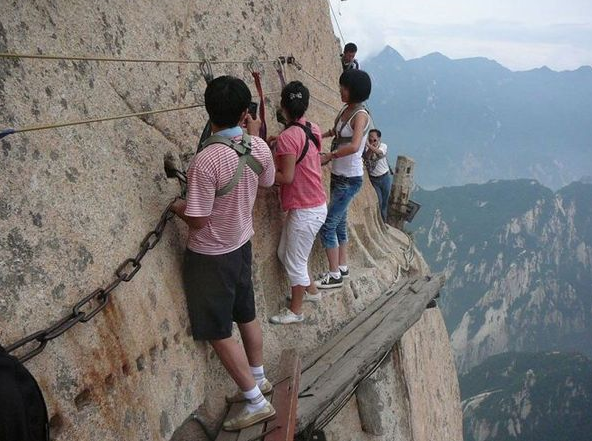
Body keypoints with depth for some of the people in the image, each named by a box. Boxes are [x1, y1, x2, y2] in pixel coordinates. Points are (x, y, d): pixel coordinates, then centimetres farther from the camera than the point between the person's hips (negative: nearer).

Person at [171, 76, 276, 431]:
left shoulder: (206, 161, -31)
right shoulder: (259, 147, -10)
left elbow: (197, 221, -24)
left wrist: (177, 206, -3)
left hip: (210, 256, -7)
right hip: (242, 245, 7)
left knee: (219, 333, 7)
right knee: (247, 316, 24)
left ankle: (256, 402, 17)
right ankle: (259, 378, 43)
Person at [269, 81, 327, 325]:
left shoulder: (287, 137, -22)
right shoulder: (313, 129, 3)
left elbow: (286, 177, -21)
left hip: (305, 211, -9)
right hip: (315, 204, 9)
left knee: (294, 261, 7)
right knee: (285, 253, 23)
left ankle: (295, 310, 23)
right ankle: (310, 290, 40)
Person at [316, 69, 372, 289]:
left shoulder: (360, 115, -21)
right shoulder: (346, 109, 4)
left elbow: (354, 146, -36)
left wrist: (328, 156, -26)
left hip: (350, 179, -9)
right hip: (338, 175, 9)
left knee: (328, 225, -5)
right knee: (340, 222, 18)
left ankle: (334, 275, 7)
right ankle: (342, 267, 33)